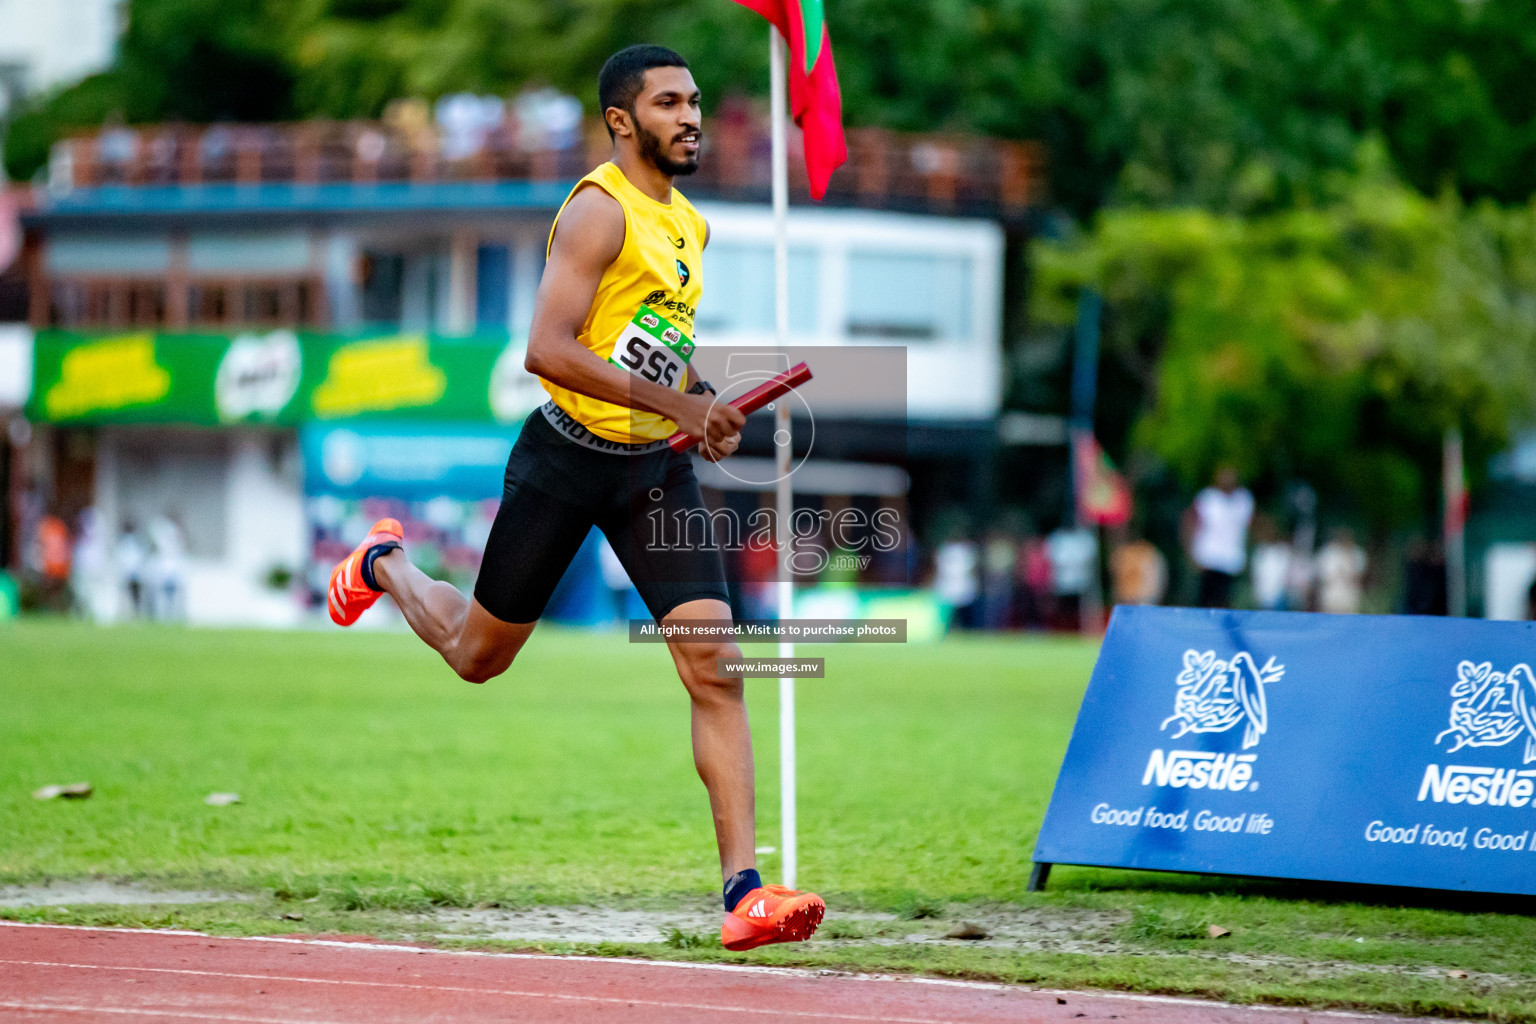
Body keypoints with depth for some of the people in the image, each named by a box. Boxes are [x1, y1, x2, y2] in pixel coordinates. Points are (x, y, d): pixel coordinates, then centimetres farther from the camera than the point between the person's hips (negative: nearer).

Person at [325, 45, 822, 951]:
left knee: (714, 665, -10)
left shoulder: (690, 224, 12)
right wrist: (674, 401, -25)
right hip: (569, 458, -6)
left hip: (657, 468, 6)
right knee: (478, 655, 12)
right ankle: (385, 565, 46)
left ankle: (745, 891, -12)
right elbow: (548, 349, -24)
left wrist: (704, 407, 9)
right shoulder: (599, 211, -14)